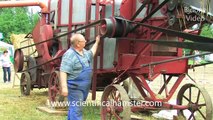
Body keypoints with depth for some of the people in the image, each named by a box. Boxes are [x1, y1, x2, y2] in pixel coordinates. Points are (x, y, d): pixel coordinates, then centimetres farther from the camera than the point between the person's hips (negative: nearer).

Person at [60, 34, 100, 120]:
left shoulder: (84, 52, 10)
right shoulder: (69, 55, -20)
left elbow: (91, 54, 35)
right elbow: (63, 72, -25)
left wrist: (97, 42, 36)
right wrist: (64, 87, -32)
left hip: (83, 87, 9)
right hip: (75, 88, -9)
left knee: (73, 108, 20)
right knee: (76, 110, -9)